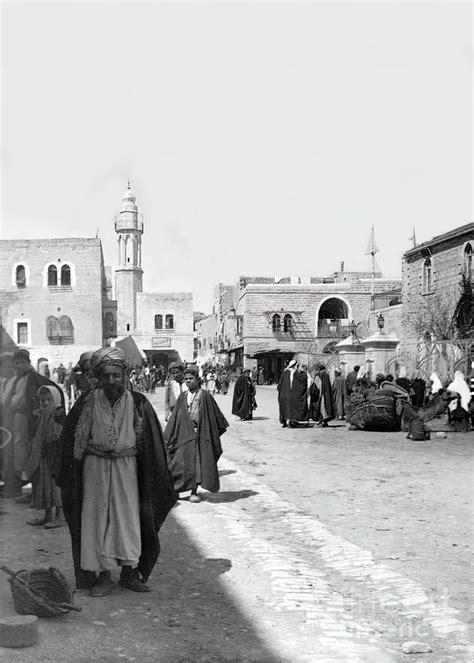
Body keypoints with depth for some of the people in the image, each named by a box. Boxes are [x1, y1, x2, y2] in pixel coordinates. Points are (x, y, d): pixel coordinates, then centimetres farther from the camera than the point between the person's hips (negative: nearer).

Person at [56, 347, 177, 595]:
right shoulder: (87, 403, -6)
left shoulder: (138, 404, -6)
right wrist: (68, 476, 2)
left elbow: (149, 443, 2)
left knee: (128, 517, 4)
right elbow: (75, 441, 2)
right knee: (96, 518, 2)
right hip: (95, 468, 0)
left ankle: (129, 572, 19)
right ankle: (103, 577, 12)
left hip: (126, 467, 0)